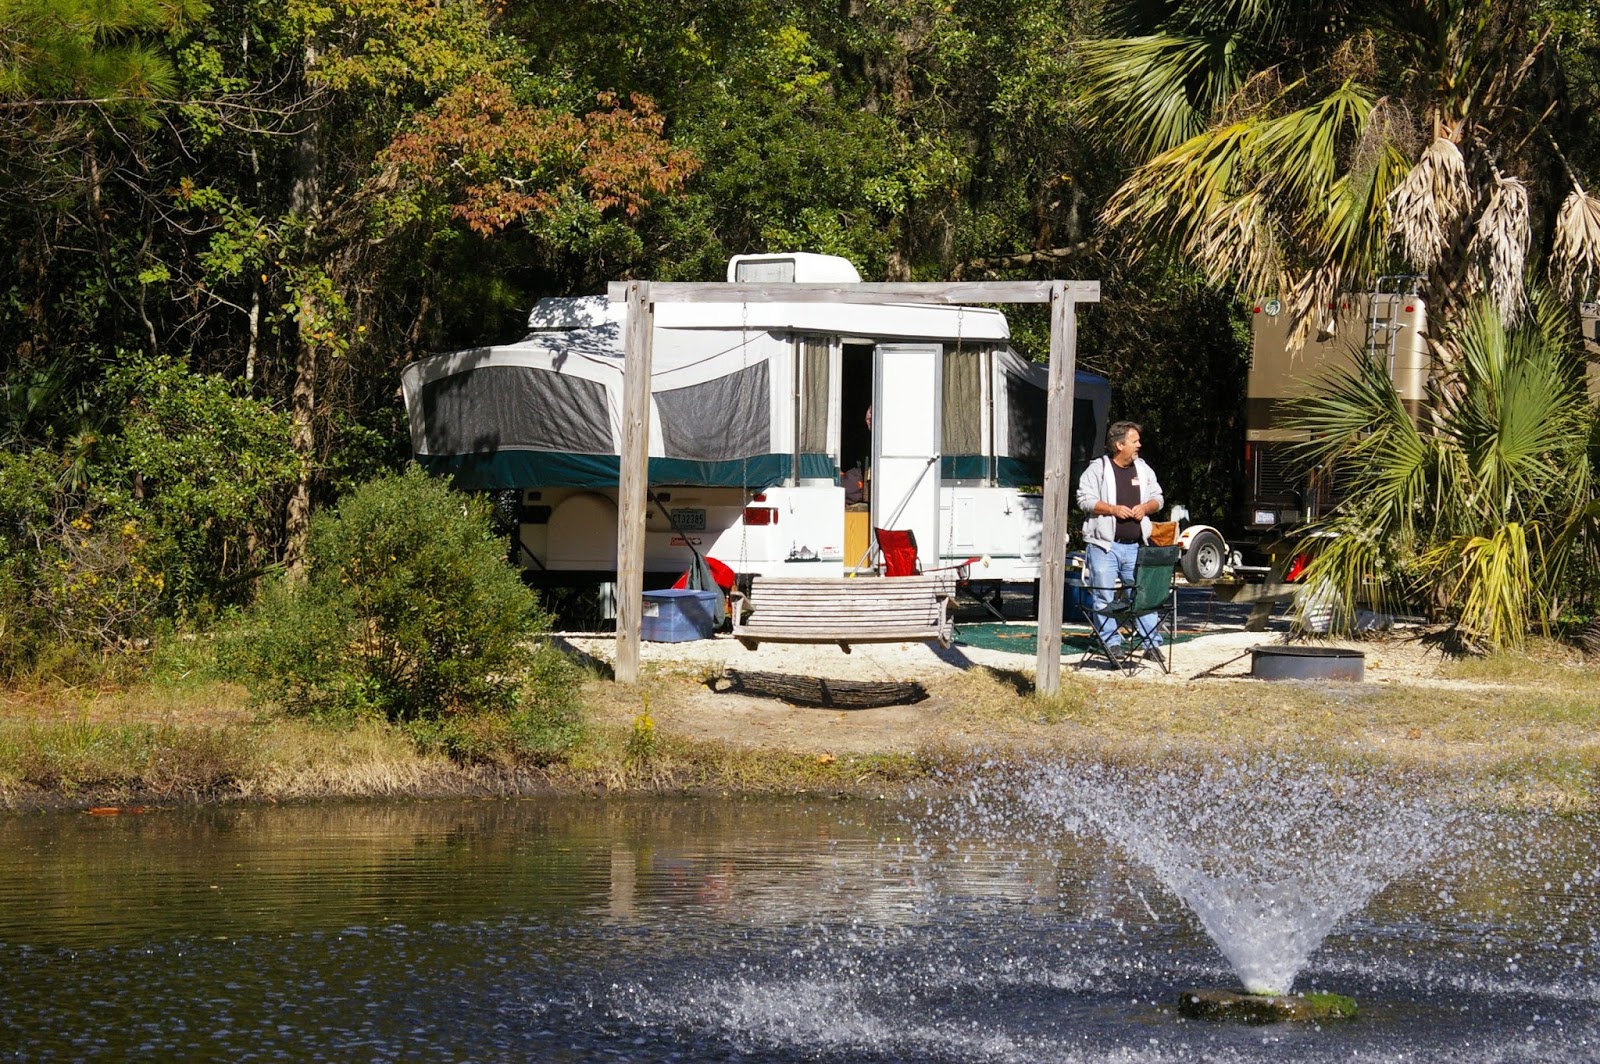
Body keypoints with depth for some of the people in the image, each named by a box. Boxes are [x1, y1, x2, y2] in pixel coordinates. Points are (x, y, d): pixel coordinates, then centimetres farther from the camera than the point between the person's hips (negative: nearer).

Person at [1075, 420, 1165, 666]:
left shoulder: (1143, 469, 14)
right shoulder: (1097, 469, -1)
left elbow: (1158, 498, 18)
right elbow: (1085, 499, -8)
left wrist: (1145, 507, -3)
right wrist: (1114, 509, -17)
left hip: (1135, 546, 4)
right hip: (1105, 544, -4)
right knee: (1105, 596, -3)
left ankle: (1152, 643, 4)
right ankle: (1112, 643, 3)